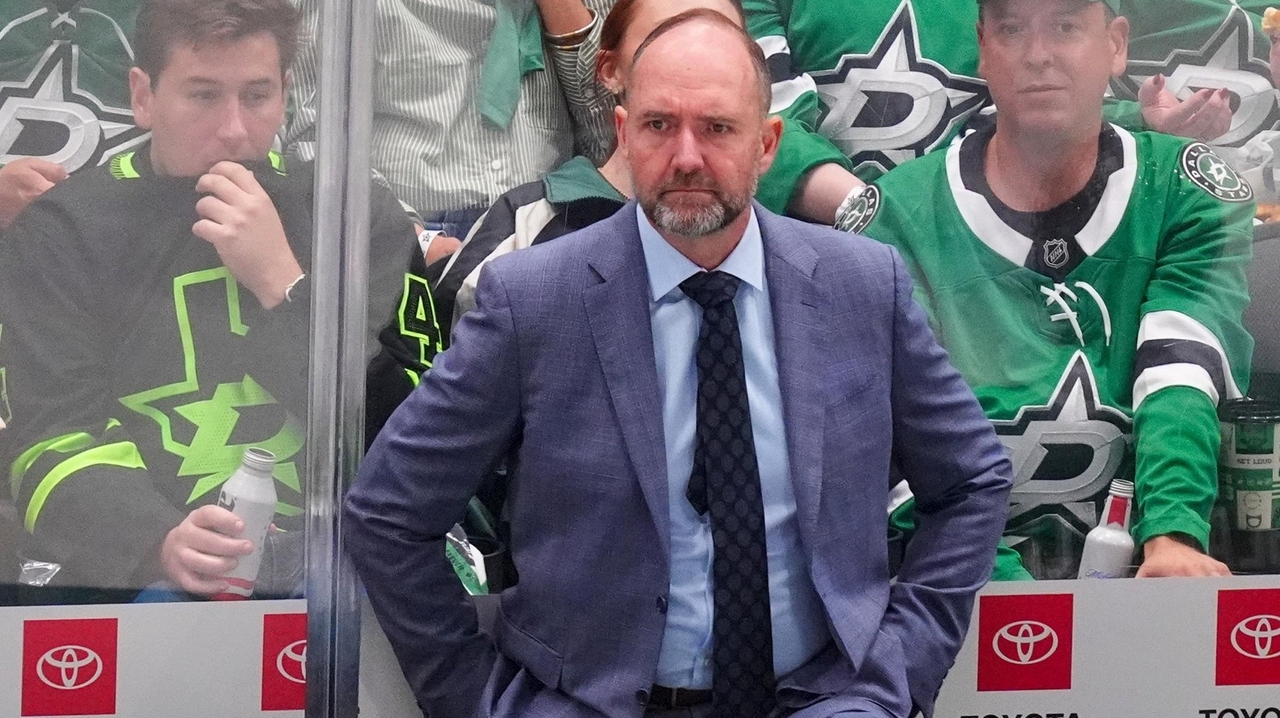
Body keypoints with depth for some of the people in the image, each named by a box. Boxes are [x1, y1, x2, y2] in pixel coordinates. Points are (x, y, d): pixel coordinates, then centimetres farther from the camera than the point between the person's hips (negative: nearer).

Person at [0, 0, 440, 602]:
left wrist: (281, 281, -10)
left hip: (325, 554, 0)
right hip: (128, 563, 0)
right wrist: (162, 541, -23)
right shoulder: (63, 231, 6)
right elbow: (55, 439, -3)